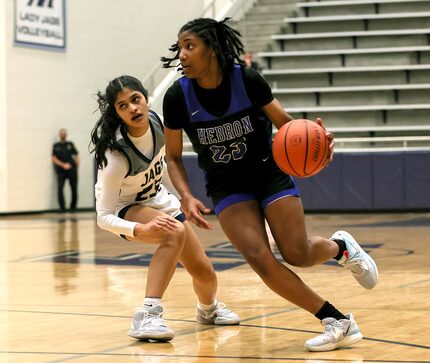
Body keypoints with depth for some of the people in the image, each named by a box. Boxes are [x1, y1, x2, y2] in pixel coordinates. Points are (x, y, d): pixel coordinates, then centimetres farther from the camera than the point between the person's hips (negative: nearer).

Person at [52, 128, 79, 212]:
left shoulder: (70, 144, 15)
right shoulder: (56, 146, 11)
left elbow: (76, 155, 16)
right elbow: (53, 158, 3)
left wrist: (77, 164, -1)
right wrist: (63, 165, -8)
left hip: (72, 170, 1)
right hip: (61, 170, -1)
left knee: (74, 189, -4)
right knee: (60, 188, -17)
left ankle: (73, 207, 11)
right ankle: (62, 208, -12)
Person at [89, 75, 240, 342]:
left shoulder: (155, 121, -19)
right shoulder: (117, 155, -35)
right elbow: (104, 217, -31)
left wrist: (181, 196, 13)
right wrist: (141, 229, -47)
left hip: (160, 201, 6)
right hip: (125, 209, -6)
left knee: (204, 273, 4)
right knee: (175, 233, -37)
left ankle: (209, 308, 40)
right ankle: (147, 316, -36)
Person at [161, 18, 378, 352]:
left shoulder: (247, 80, -19)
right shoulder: (177, 97, -16)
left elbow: (285, 122, -4)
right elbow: (173, 157, -3)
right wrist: (187, 197, -19)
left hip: (269, 172, -1)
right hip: (227, 186, 1)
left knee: (297, 254, -9)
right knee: (258, 256, -19)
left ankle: (341, 247, 29)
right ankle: (338, 321, -8)